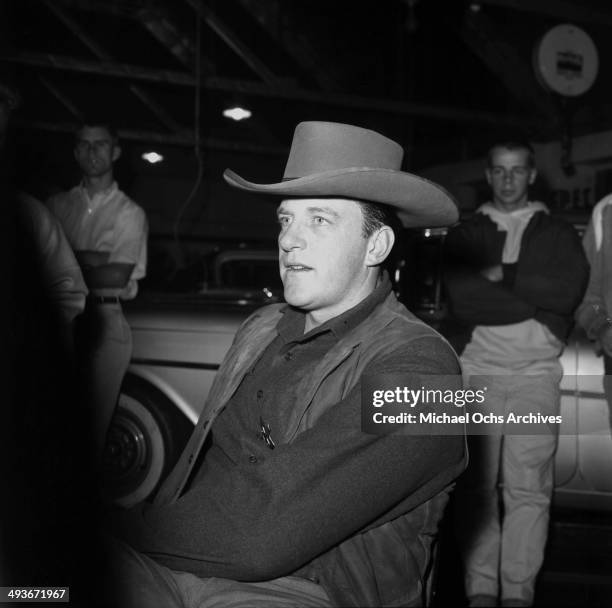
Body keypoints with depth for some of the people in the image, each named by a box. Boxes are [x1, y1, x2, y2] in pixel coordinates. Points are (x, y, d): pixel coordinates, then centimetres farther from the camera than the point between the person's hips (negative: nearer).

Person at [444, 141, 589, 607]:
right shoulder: (465, 235, 14)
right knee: (477, 482, -2)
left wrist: (502, 276, -4)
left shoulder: (559, 234, 15)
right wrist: (536, 304, -7)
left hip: (536, 371, 0)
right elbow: (462, 301, -2)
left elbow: (568, 292, -3)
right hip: (479, 367, 1)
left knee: (528, 485, -5)